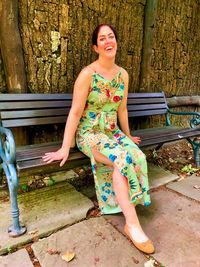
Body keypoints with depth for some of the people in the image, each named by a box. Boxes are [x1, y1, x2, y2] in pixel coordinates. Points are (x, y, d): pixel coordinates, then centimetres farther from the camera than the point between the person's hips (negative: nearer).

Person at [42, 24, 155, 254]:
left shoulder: (123, 74, 5)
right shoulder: (87, 74, -12)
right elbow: (75, 112, -14)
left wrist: (127, 135, 20)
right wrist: (65, 148, -15)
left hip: (112, 132, 6)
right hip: (89, 134, -5)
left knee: (138, 157, -21)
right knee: (122, 158, -31)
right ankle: (132, 223, -18)